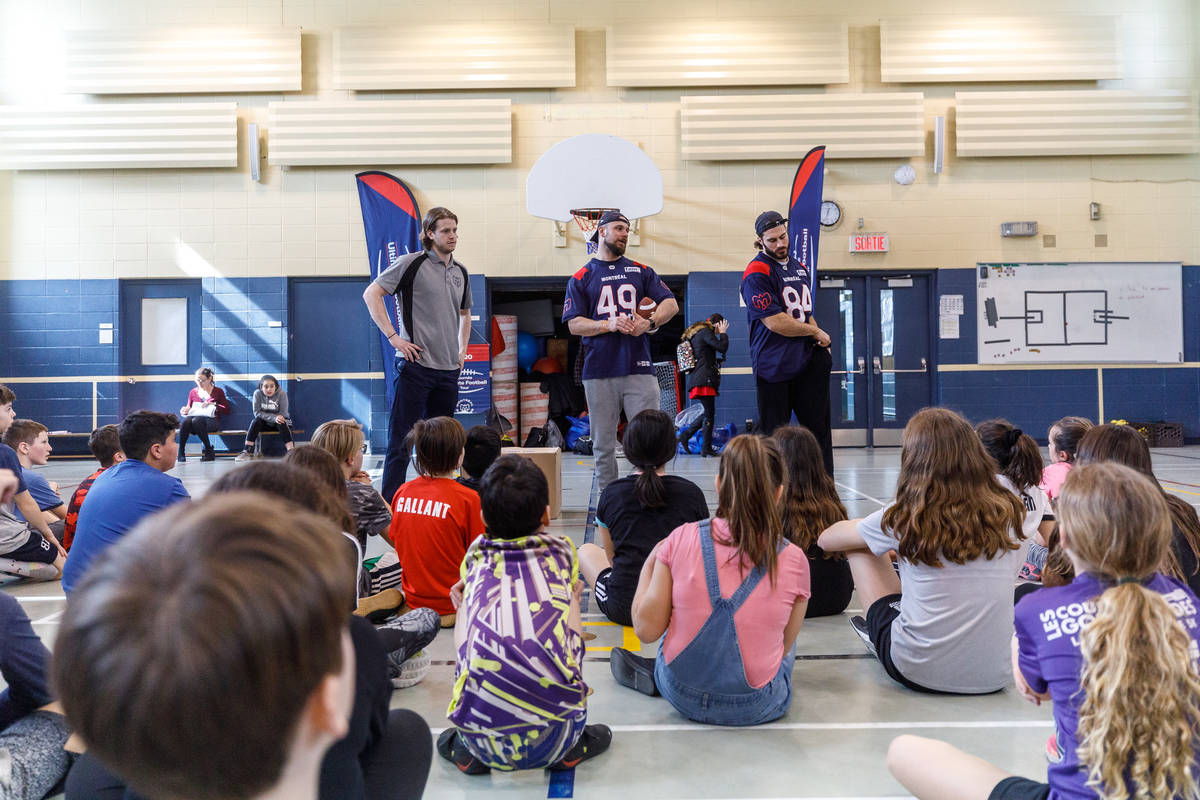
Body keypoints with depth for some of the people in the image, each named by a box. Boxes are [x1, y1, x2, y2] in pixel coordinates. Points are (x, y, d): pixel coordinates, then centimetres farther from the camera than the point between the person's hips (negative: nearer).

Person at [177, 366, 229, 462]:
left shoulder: (218, 391, 12)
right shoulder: (193, 392, 20)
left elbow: (226, 410, 6)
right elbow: (189, 408, 26)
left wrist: (212, 404, -9)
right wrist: (185, 410, 1)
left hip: (212, 420, -3)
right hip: (195, 417, 3)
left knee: (196, 421, -38)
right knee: (185, 421, -35)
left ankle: (209, 451, -29)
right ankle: (181, 453, -34)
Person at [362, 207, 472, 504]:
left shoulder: (460, 272, 15)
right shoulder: (412, 263, -4)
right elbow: (371, 294, -7)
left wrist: (463, 348, 18)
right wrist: (393, 336, -12)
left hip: (448, 369, 6)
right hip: (416, 365, -6)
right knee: (401, 439, -2)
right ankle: (389, 504, 5)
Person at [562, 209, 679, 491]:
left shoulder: (641, 272, 16)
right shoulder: (581, 278, 10)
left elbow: (671, 304, 9)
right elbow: (574, 324, 2)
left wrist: (650, 322, -10)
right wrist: (608, 324, -14)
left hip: (640, 369, 1)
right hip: (599, 372, -1)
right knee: (603, 444, 6)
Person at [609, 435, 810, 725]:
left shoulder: (682, 538, -13)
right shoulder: (793, 559, -13)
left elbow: (646, 629, -9)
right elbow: (784, 645, 0)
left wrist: (649, 566, 6)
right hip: (756, 707, -1)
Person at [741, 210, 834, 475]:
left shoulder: (800, 268, 17)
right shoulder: (757, 272, -10)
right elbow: (774, 322, -18)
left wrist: (820, 339, 8)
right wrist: (815, 331, -6)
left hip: (808, 360, 7)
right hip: (774, 366, -7)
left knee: (818, 428, 9)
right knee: (773, 434, -1)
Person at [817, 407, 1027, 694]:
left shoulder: (905, 517, -12)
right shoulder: (1008, 512, -4)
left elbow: (827, 539, 3)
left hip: (917, 672, -4)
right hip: (993, 678, 4)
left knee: (860, 545, 11)